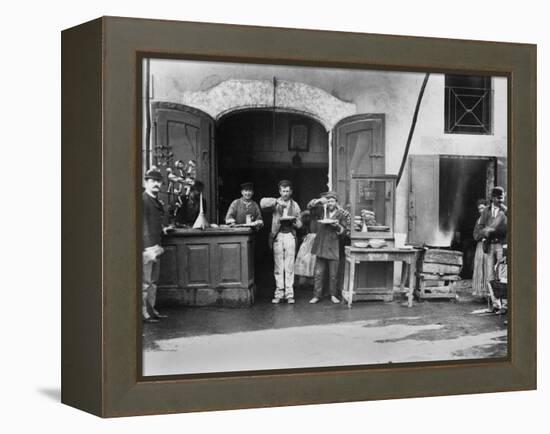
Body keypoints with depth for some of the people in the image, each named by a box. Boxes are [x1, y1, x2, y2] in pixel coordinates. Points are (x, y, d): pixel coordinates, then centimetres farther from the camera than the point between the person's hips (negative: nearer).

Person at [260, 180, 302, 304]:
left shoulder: (295, 205, 14)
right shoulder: (276, 204, 8)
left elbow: (299, 224, 11)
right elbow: (263, 203, -12)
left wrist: (292, 221, -10)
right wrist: (277, 201, -20)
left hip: (290, 236, 1)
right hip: (277, 236, 0)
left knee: (289, 267, -3)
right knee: (278, 267, 1)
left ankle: (289, 293, 0)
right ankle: (279, 293, 6)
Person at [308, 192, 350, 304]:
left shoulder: (341, 214, 4)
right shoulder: (323, 210, 8)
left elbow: (346, 232, 5)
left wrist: (337, 226, -12)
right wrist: (318, 202, -9)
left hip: (334, 248, -1)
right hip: (321, 247, 1)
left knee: (333, 275, 3)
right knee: (318, 273, 1)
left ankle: (333, 295, 15)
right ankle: (317, 295, 8)